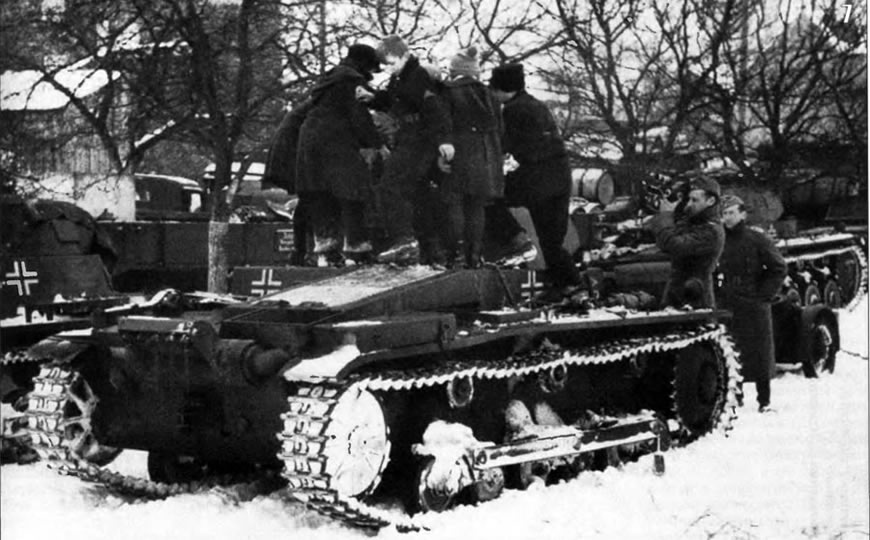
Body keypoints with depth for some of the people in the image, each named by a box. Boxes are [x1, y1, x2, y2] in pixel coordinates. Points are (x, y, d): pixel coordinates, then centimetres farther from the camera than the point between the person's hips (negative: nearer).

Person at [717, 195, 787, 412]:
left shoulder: (758, 240, -5)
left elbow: (779, 269, -2)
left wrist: (764, 295, -6)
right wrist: (719, 295, 6)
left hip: (754, 307, -3)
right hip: (727, 308, 3)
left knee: (759, 354, 4)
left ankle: (764, 401, 14)